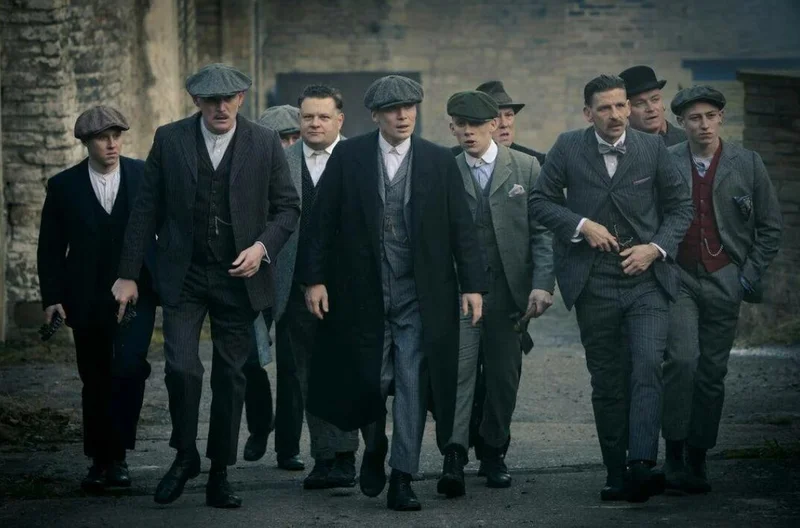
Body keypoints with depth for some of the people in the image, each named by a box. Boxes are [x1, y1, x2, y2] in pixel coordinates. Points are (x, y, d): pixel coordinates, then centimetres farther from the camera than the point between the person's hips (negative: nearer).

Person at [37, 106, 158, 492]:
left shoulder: (144, 176, 3)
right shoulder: (64, 186, 3)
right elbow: (50, 249, 5)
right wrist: (52, 298, -2)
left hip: (136, 292, -1)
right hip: (88, 300, 1)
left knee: (129, 367, -19)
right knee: (95, 381, 8)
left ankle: (117, 456, -11)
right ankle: (99, 460, 18)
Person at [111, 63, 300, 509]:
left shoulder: (265, 144, 0)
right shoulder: (170, 140, 0)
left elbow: (288, 206, 6)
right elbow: (147, 210, 3)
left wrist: (263, 246, -12)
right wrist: (129, 274, 0)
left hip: (238, 277, 1)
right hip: (184, 276, -1)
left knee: (231, 377, 5)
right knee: (182, 368, -13)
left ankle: (220, 474, 16)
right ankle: (185, 457, 9)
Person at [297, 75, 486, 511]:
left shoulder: (439, 162, 3)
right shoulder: (348, 157, 1)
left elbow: (461, 228, 3)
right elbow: (323, 222, 1)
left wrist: (473, 285, -2)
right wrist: (314, 279, -4)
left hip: (419, 295, 0)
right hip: (363, 293, 0)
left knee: (412, 385, -3)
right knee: (369, 380, 4)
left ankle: (401, 479, 2)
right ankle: (374, 451, 32)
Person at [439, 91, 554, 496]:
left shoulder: (525, 167, 5)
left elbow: (541, 231, 3)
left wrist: (542, 284, -7)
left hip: (509, 288, 1)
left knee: (505, 375, 7)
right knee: (458, 369, -13)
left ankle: (494, 453, 20)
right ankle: (454, 457, -19)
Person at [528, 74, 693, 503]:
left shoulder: (653, 149, 1)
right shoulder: (568, 148, 0)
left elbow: (681, 206, 9)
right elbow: (539, 201, 4)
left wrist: (656, 247, -7)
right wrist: (582, 225, -11)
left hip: (646, 279, -1)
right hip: (594, 285, 1)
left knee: (647, 367, -19)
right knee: (607, 382, 6)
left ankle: (642, 465, -27)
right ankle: (617, 475, 13)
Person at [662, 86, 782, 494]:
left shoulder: (747, 164, 4)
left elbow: (770, 227, 9)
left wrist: (751, 275, 1)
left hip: (724, 281, 2)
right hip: (678, 278, -2)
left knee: (712, 373, 4)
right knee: (682, 359, -19)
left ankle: (697, 459, 14)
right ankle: (674, 455, -11)